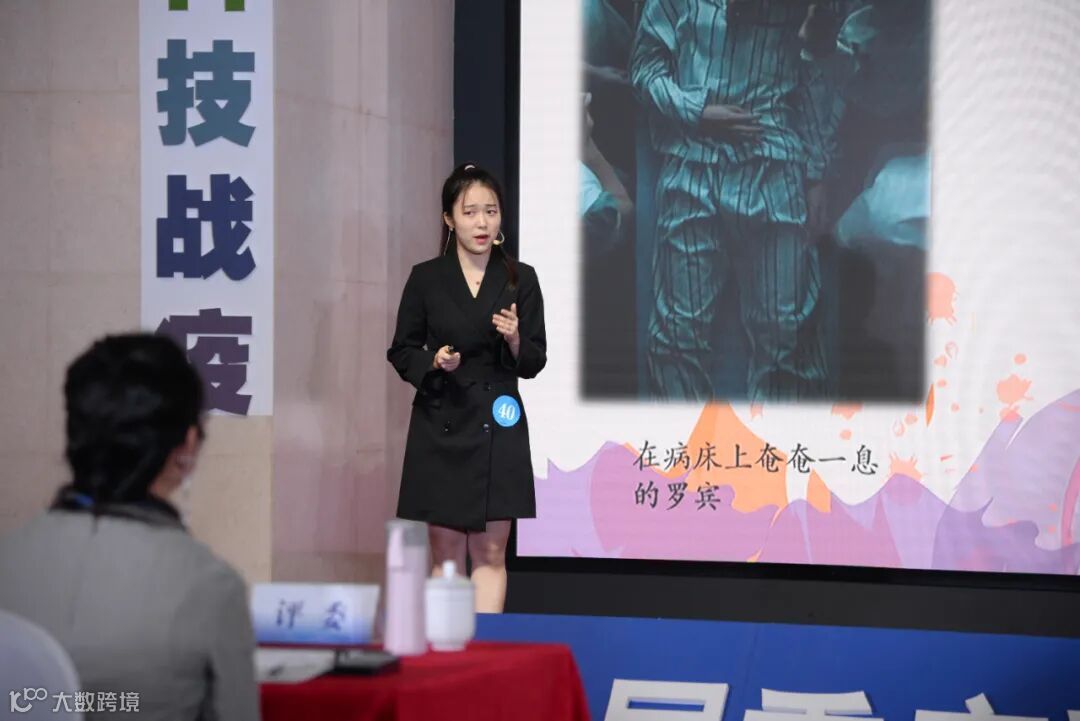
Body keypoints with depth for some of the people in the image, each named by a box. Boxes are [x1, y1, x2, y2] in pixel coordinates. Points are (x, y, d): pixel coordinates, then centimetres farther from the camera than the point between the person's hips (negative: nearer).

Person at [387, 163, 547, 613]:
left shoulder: (520, 280, 4)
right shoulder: (426, 279, 2)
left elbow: (535, 362, 5)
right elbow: (401, 352, 7)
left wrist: (515, 341, -16)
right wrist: (433, 362, -13)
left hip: (498, 429, 0)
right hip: (439, 427, 0)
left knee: (490, 553, -2)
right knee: (445, 555, 3)